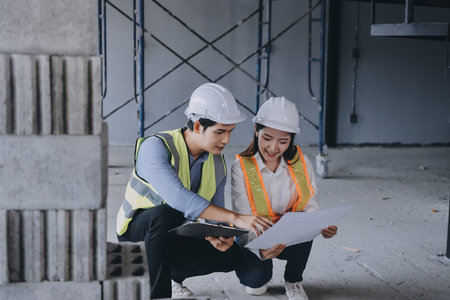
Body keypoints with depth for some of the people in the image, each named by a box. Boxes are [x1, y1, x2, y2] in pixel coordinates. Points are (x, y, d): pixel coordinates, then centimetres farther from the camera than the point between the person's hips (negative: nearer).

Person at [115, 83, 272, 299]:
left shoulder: (217, 164, -4)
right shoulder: (155, 147, -26)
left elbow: (214, 213, 0)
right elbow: (178, 198, -41)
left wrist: (220, 236, -25)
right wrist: (235, 218, -47)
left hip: (176, 235, 6)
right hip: (138, 230, -5)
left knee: (230, 254, -17)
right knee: (165, 213, -38)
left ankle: (174, 275, 8)